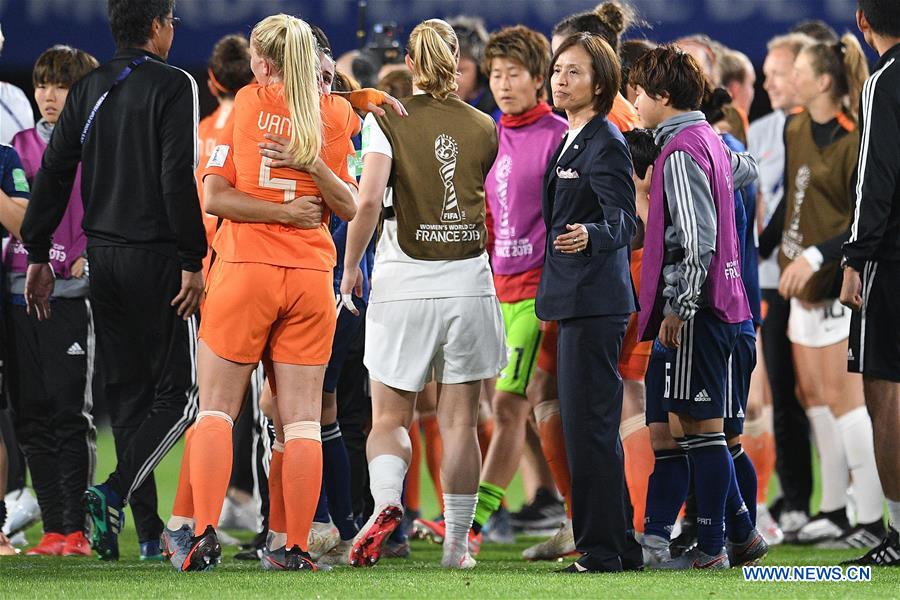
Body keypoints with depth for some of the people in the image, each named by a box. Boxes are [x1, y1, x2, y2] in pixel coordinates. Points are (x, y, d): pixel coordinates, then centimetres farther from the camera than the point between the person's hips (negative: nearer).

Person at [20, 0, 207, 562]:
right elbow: (179, 178, -17)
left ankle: (149, 528, 11)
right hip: (158, 257, -6)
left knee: (127, 393, 11)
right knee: (178, 394, -1)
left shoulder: (88, 90, 9)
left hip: (103, 257, 6)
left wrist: (37, 255, 12)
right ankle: (114, 494, -20)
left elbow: (53, 173, 7)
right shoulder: (173, 86, -9)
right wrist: (193, 261, -14)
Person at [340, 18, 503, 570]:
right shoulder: (483, 128, 4)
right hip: (467, 281, 2)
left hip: (403, 282, -2)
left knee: (390, 417, 7)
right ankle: (456, 545, 8)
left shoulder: (386, 120, -4)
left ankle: (386, 502, -21)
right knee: (460, 422, 7)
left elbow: (369, 199, -15)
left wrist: (351, 266, -4)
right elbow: (483, 198, 11)